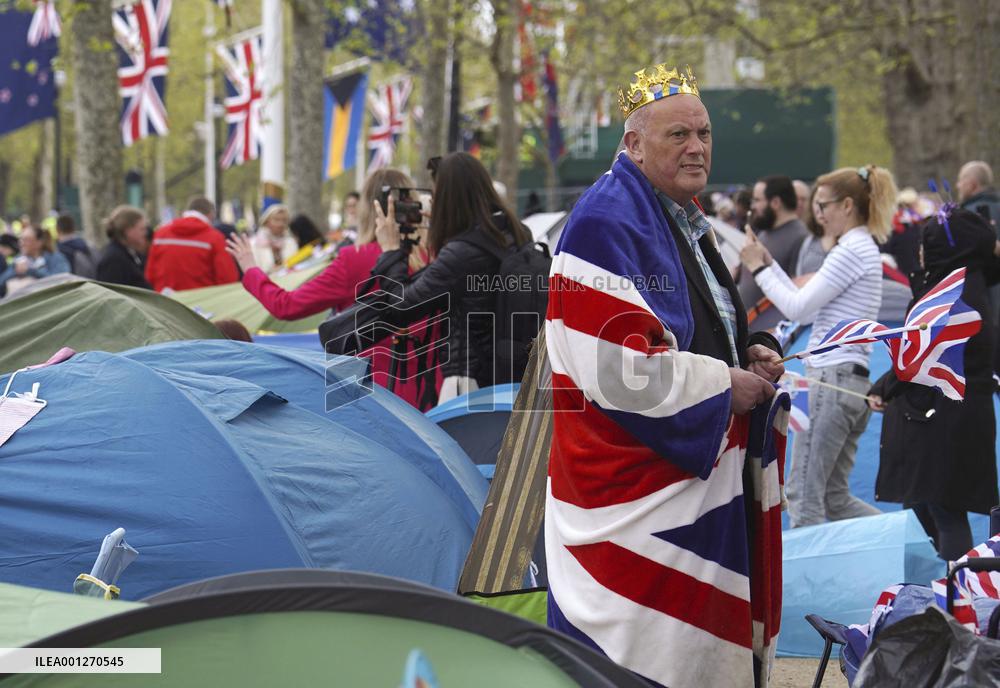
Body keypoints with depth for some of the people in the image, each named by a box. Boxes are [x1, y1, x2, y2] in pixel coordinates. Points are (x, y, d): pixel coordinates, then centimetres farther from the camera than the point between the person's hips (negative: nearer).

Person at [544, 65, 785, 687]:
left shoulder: (685, 221, 15)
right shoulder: (607, 223, -16)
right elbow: (616, 366, -24)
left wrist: (753, 351, 5)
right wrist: (724, 384, -16)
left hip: (697, 480, 10)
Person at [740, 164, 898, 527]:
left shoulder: (851, 251, -12)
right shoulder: (864, 249, 19)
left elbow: (798, 308, -14)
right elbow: (810, 305, 21)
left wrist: (759, 268, -3)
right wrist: (769, 263, 18)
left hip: (833, 377, -11)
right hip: (854, 380, 11)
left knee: (804, 491, -7)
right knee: (835, 498, 13)